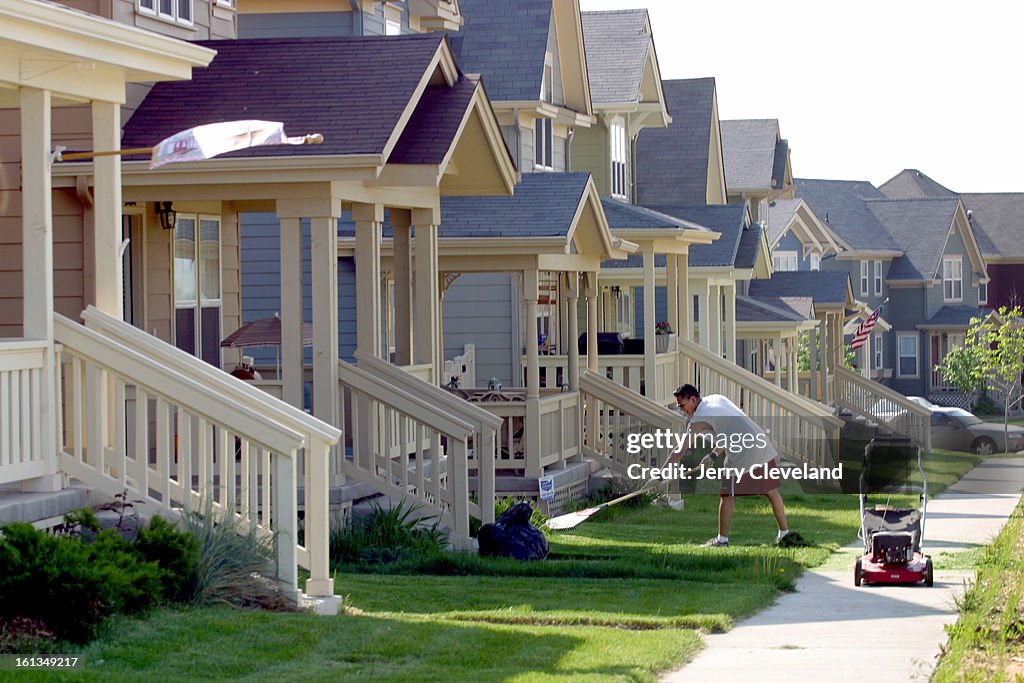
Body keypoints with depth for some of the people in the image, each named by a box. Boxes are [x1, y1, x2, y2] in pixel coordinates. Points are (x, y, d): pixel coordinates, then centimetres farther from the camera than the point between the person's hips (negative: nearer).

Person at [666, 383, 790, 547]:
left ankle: (722, 540, 5)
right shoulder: (717, 399, 18)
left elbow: (680, 452, -5)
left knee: (727, 495, 2)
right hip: (763, 444, 8)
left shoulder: (699, 418, -5)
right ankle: (784, 533, 23)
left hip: (743, 453, -8)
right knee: (771, 490, 15)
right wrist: (714, 455, 21)